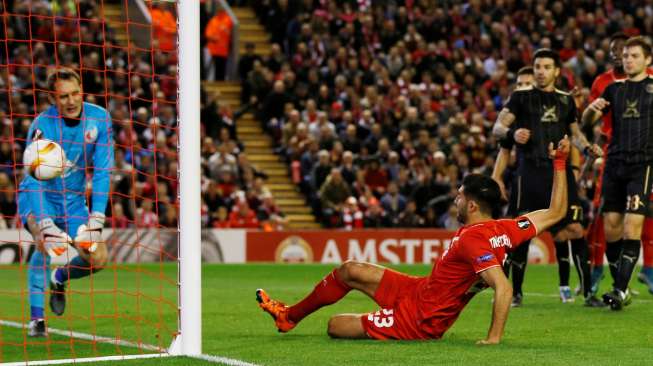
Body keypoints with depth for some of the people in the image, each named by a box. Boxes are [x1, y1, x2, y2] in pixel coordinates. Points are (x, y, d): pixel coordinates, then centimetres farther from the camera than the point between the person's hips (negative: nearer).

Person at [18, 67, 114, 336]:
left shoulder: (99, 118, -13)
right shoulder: (43, 125, -24)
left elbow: (102, 172, -11)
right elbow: (35, 179, -29)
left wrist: (96, 219, -21)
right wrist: (46, 226, -41)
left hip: (73, 200, 4)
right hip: (39, 198, -4)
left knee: (97, 258, -10)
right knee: (46, 243, -32)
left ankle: (59, 279, 24)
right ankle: (36, 319, -22)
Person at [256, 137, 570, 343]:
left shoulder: (472, 238, -31)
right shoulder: (504, 229, -8)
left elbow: (503, 288, -40)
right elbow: (556, 212, -4)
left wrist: (493, 338, -37)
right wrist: (560, 164, -3)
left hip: (419, 321, -9)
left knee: (335, 325, -4)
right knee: (350, 270, 15)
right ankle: (289, 315, 33)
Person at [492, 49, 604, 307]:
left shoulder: (566, 100, 16)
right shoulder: (521, 97, 6)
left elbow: (575, 133, 25)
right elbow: (498, 127, -1)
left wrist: (587, 148, 4)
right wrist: (512, 133, -23)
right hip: (530, 172, -2)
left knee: (574, 230, -7)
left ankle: (587, 292, -4)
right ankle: (515, 292, 11)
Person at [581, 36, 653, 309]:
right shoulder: (615, 89, 14)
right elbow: (587, 121, 12)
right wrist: (592, 108, -10)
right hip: (615, 163, 4)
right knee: (611, 225, 2)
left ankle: (621, 290, -15)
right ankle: (620, 286, 14)